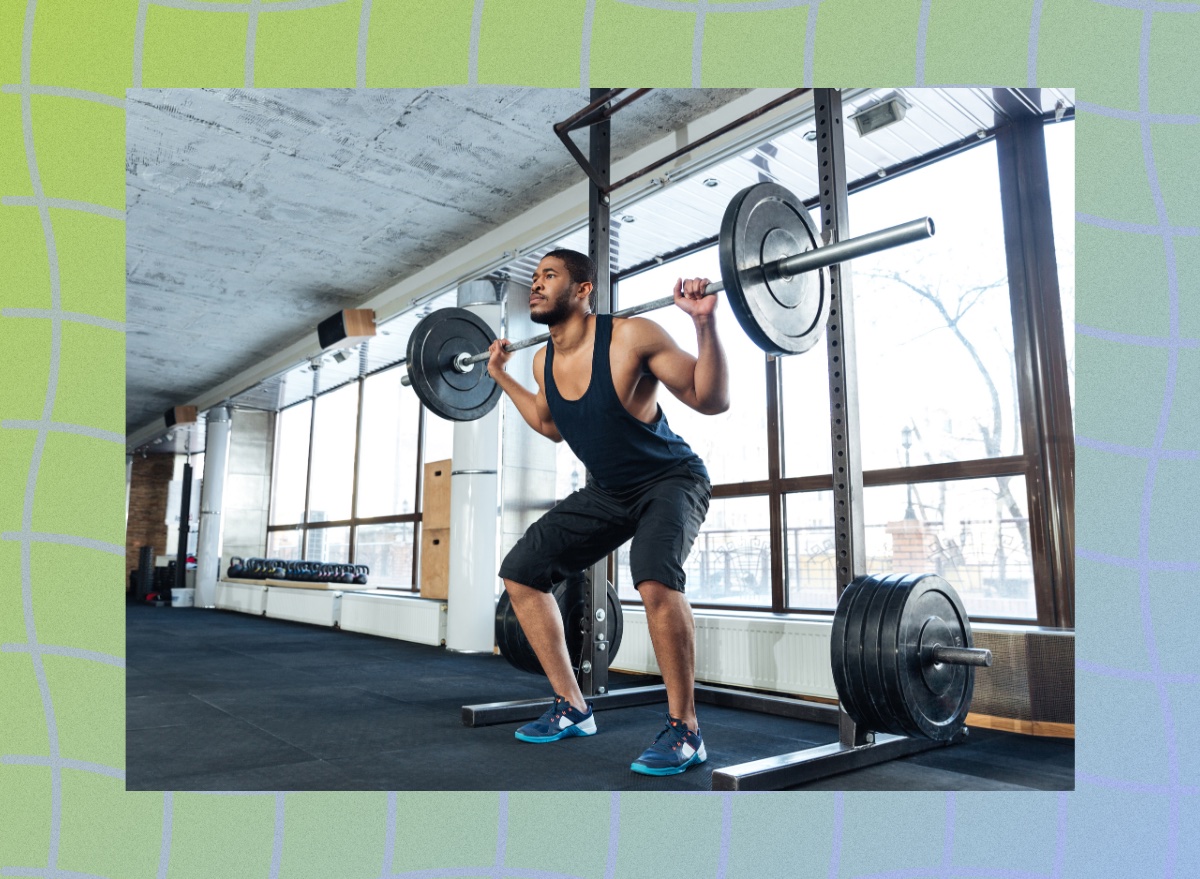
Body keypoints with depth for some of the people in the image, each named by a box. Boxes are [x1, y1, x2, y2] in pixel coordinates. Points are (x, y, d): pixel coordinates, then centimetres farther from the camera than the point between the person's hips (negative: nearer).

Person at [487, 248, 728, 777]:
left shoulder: (630, 337, -23)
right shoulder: (544, 361, -2)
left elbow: (712, 400, -21)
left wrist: (705, 323, -32)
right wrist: (502, 378, 16)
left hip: (670, 480, -7)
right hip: (607, 490, 7)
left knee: (655, 579, -36)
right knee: (519, 573, 3)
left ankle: (684, 731, -15)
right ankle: (572, 708, 14)